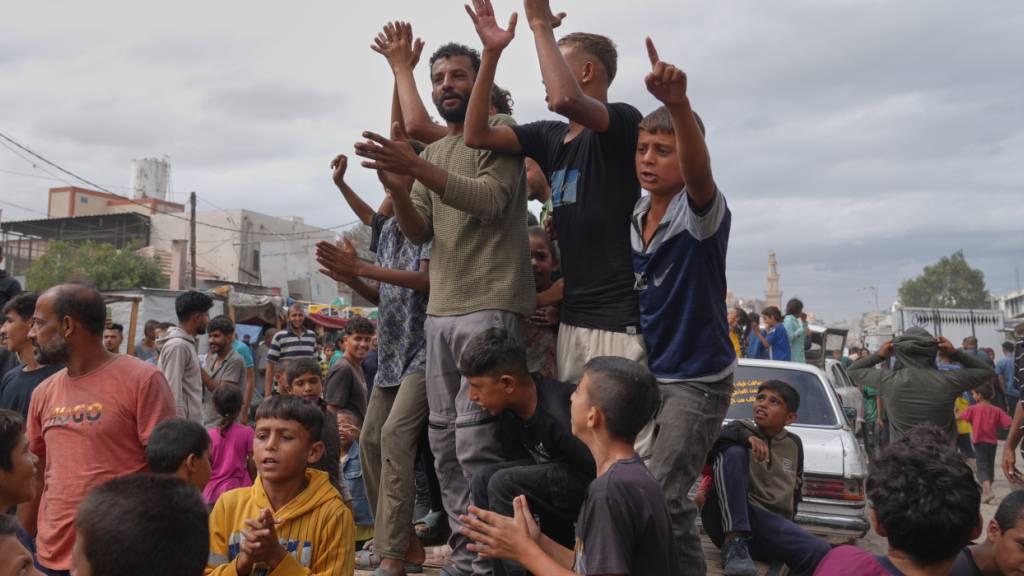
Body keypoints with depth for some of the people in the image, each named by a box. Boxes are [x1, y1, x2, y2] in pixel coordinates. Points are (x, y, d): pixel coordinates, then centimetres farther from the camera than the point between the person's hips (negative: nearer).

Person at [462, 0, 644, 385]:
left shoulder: (623, 123, -9)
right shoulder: (551, 136, 13)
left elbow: (565, 99, -29)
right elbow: (477, 135, 9)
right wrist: (491, 53, 3)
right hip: (572, 318, 8)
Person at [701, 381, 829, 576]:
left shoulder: (793, 444, 19)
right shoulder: (741, 428, 9)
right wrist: (746, 437, -23)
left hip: (770, 525, 1)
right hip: (727, 521, -1)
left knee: (820, 552, -27)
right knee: (734, 452, -26)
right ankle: (734, 544, -31)